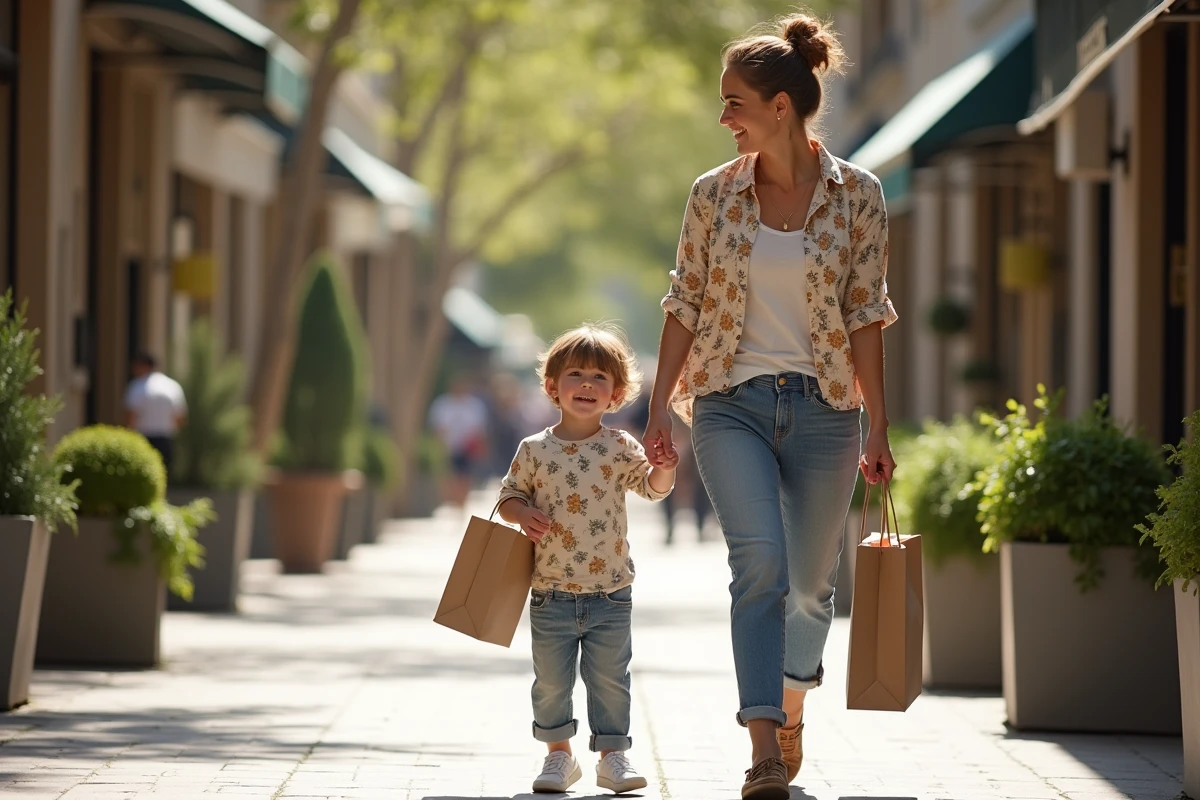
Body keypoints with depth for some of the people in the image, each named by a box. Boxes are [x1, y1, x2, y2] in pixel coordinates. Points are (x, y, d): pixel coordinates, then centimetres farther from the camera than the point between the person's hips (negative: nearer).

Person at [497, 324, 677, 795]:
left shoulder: (619, 448, 0)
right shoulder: (534, 450, 0)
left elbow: (652, 488, -3)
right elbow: (510, 492, 9)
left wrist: (664, 469, -24)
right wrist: (522, 513, -12)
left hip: (610, 595, 0)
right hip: (552, 594, 1)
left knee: (610, 680, 4)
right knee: (551, 682, 7)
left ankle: (612, 756, 14)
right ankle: (558, 755, 21)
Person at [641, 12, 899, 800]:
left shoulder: (857, 195, -2)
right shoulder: (714, 194, 3)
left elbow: (867, 316, 0)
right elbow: (686, 306, 8)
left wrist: (878, 429, -1)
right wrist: (660, 405, 2)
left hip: (823, 407, 0)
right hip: (732, 405, 0)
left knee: (811, 579, 10)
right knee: (760, 561, -19)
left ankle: (791, 705, 39)